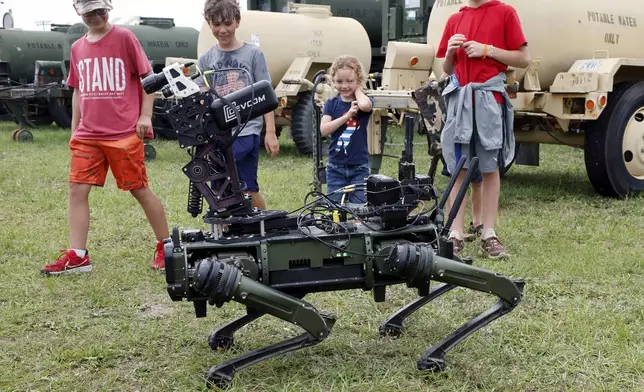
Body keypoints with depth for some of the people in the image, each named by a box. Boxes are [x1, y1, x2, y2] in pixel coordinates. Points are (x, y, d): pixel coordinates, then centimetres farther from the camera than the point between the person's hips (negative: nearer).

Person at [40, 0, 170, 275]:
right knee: (77, 190, -1)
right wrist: (74, 128, 18)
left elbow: (147, 77, -2)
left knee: (139, 190, 2)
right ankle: (77, 256, 4)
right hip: (87, 135, 5)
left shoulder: (124, 38, -3)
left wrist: (145, 115, -9)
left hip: (124, 133, -5)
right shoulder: (78, 48, 13)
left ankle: (165, 246, 16)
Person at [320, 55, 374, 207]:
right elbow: (323, 130, -11)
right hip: (336, 168, 2)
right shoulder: (331, 104, 4)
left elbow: (364, 105, -29)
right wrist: (347, 116, -19)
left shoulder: (364, 101, -2)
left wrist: (357, 90, -9)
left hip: (359, 168, -2)